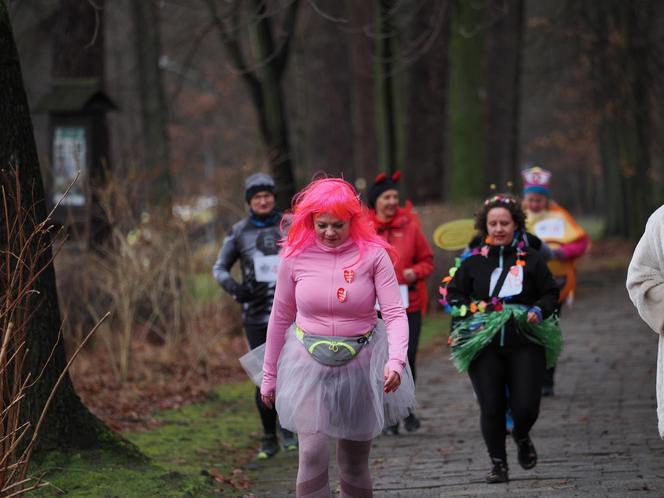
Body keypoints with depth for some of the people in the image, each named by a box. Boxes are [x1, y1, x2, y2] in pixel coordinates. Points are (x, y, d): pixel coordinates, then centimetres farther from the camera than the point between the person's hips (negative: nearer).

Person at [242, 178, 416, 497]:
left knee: (354, 463, 9)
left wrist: (396, 360, -31)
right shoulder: (295, 255, -4)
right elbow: (280, 317, 6)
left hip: (361, 364, 0)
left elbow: (395, 313, -14)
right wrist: (269, 375, 10)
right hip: (309, 364, 0)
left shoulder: (373, 254, -9)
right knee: (313, 454, -15)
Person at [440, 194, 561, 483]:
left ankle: (521, 437, 30)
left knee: (526, 406, -5)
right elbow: (452, 294, 11)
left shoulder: (531, 259, 5)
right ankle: (498, 463, 14)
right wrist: (471, 313, -7)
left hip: (525, 343, 0)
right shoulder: (473, 262, 6)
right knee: (491, 407, -2)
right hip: (483, 345, 0)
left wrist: (539, 311, -9)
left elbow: (550, 293, 11)